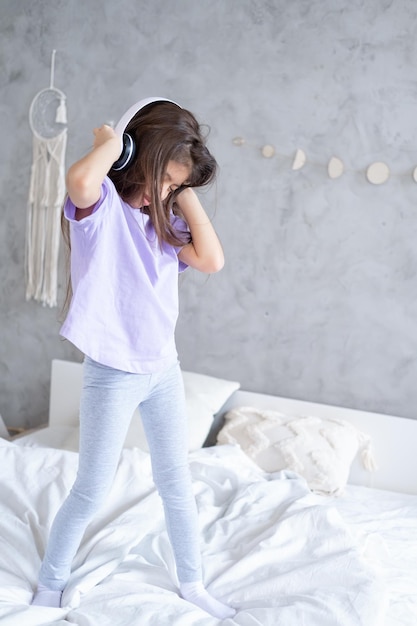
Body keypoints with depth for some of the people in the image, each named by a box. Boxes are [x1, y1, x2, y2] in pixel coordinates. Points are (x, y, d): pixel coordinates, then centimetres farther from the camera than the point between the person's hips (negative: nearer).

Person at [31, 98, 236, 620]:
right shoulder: (102, 205, -13)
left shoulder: (166, 220, 7)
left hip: (164, 370, 6)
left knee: (176, 483, 16)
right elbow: (80, 180, -39)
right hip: (113, 374, -6)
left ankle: (192, 585, 33)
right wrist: (111, 142, -19)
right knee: (91, 492, 6)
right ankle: (49, 585, 30)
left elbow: (211, 259, -9)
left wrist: (186, 194, -4)